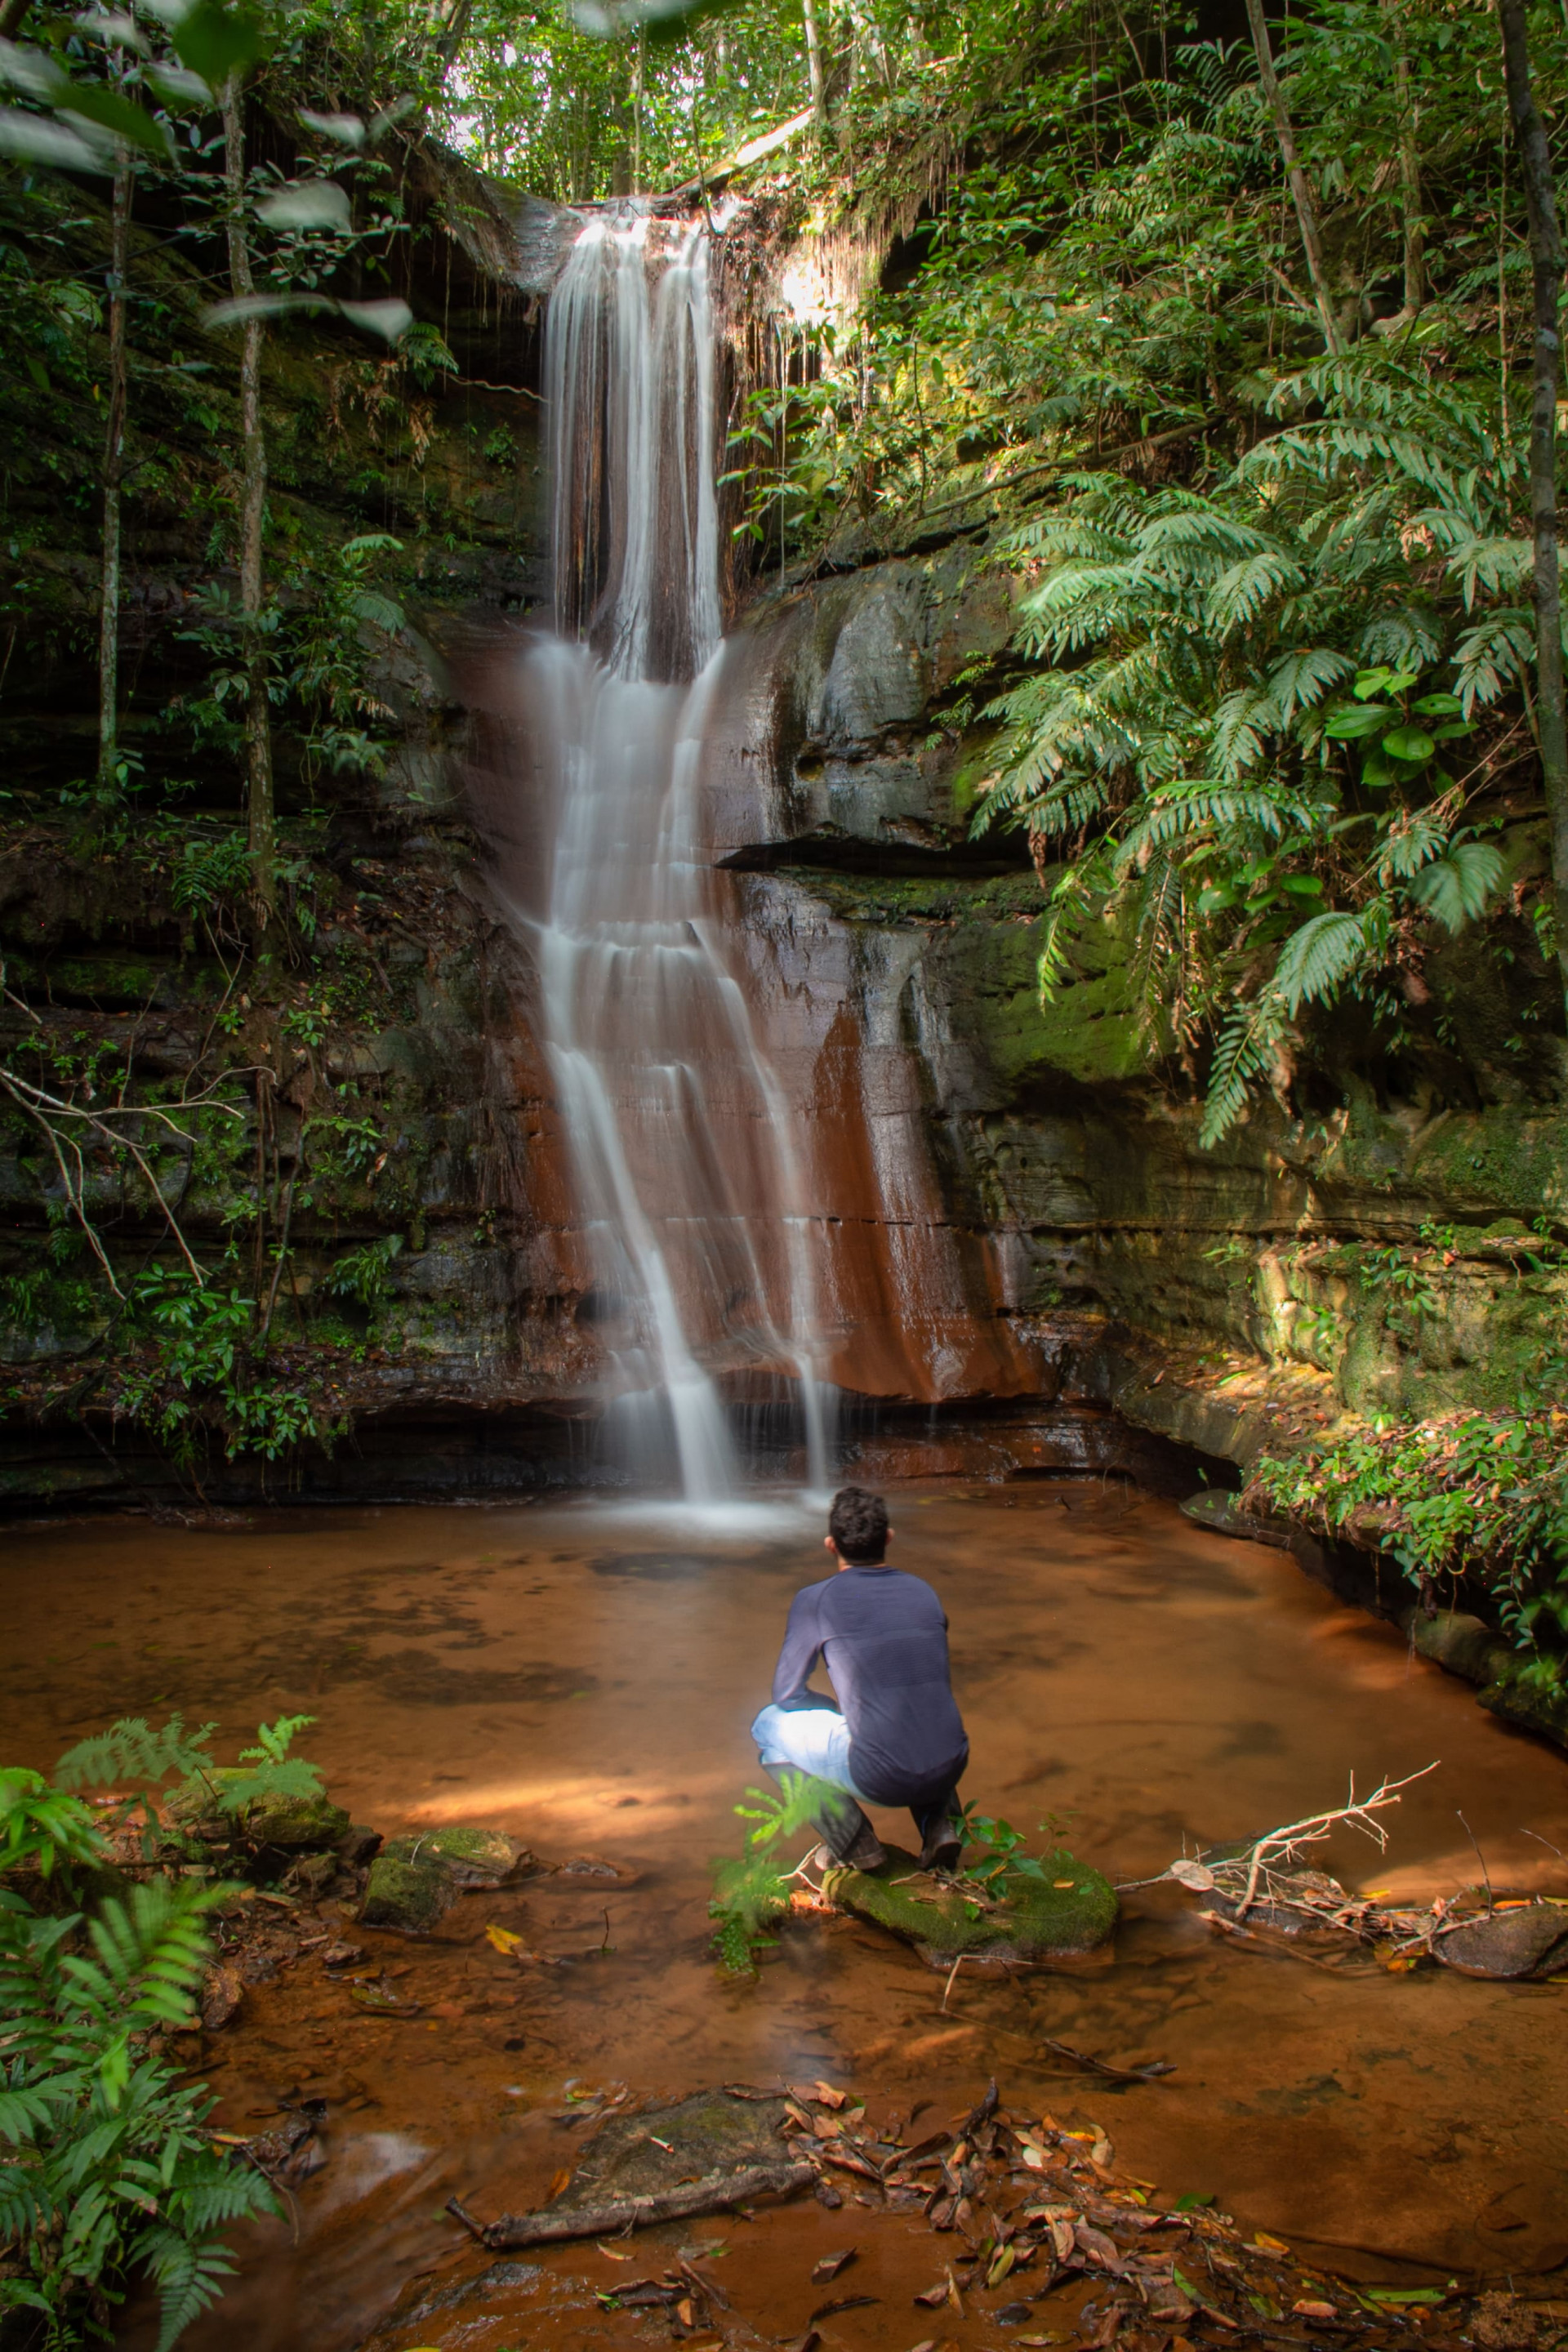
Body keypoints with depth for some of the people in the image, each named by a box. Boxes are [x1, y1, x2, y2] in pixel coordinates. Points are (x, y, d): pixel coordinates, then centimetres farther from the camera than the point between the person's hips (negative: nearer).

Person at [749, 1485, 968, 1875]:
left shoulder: (816, 1600, -3)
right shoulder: (923, 1591, 11)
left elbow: (786, 1693, 8)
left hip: (878, 1779, -5)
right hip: (951, 1770, 5)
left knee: (768, 1725, 17)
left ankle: (853, 1841, 4)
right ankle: (941, 1823, 15)